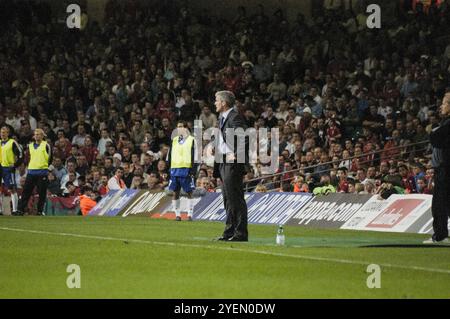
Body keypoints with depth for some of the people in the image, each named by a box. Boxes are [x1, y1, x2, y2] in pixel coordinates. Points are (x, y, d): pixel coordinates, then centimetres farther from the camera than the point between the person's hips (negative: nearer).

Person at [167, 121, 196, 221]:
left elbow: (194, 156, -3)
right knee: (175, 193, 4)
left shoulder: (191, 140, 1)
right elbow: (169, 155, 16)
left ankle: (190, 214, 1)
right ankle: (177, 214, 8)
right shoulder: (174, 140, 14)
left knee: (189, 193, -1)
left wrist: (193, 170, -11)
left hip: (186, 169, -4)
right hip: (175, 169, 4)